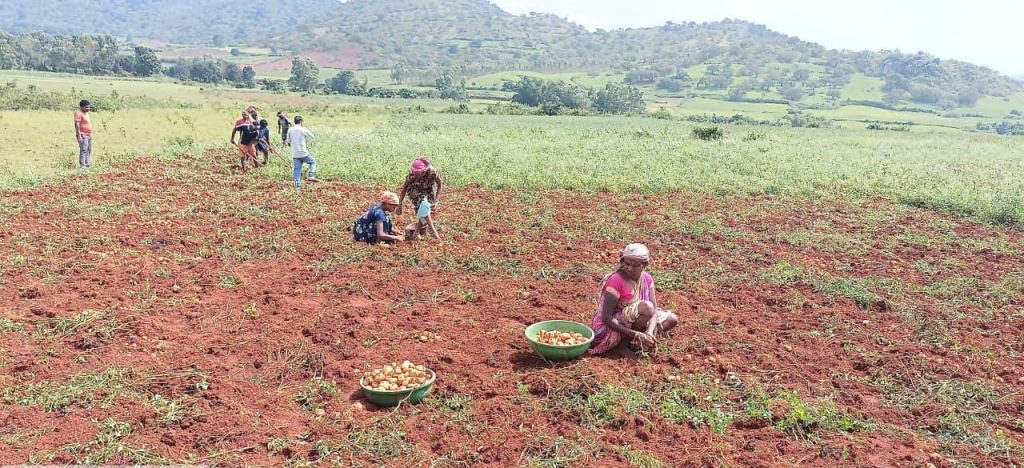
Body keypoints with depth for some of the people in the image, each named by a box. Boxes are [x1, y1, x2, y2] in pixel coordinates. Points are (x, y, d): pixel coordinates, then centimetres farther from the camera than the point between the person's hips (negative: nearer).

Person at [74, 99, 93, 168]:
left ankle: (87, 164, 17)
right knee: (83, 150, -13)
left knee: (89, 150, 11)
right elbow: (77, 125, -18)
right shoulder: (78, 113, -11)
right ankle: (82, 165, -15)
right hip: (83, 135, -9)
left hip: (89, 135, 9)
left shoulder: (86, 113, 17)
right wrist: (79, 136, -23)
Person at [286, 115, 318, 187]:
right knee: (313, 162, 16)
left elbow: (289, 141, 11)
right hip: (303, 153, -4)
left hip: (295, 154, 4)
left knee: (297, 168, 9)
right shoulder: (303, 129, -8)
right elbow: (312, 137, 5)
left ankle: (297, 183, 4)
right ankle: (310, 176, 1)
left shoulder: (290, 130, 4)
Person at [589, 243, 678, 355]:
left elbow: (654, 310, -8)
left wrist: (649, 332, -29)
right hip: (610, 327, -7)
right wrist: (637, 335, -33)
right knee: (647, 307, -29)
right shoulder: (616, 280, -24)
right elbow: (606, 318, -28)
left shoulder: (647, 279, -3)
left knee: (672, 319, 3)